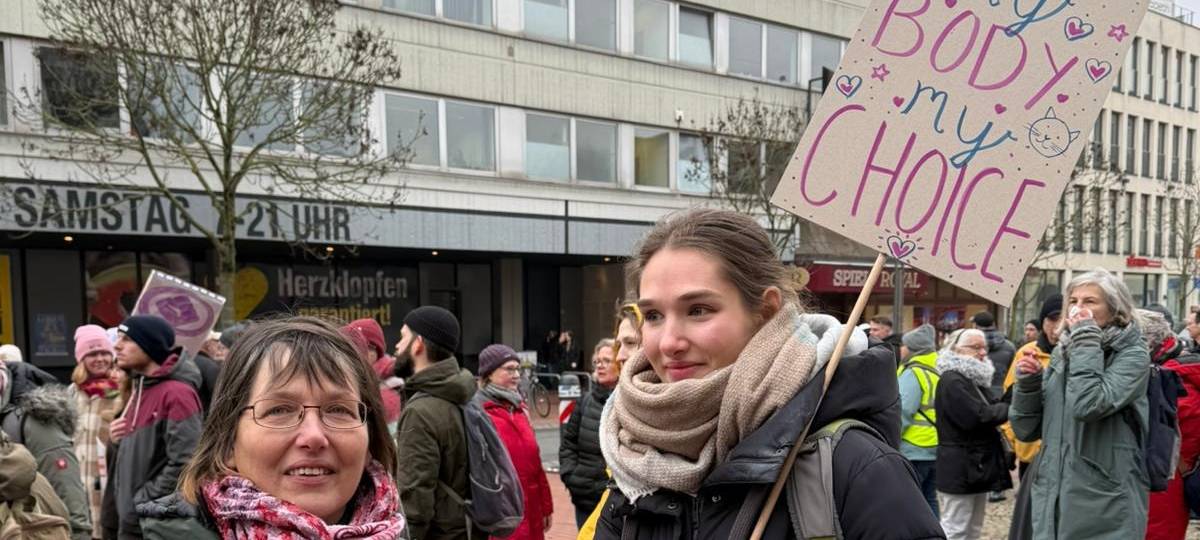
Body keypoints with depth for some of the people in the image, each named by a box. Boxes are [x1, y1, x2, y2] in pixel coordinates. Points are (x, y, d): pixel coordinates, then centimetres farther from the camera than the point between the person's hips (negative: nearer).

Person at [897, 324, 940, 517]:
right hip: (934, 449, 8)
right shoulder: (937, 371, 10)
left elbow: (902, 412, -20)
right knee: (929, 499, 16)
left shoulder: (912, 373, -15)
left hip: (912, 451, -8)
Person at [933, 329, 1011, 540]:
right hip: (960, 470, -10)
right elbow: (977, 417, -24)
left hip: (978, 465, 10)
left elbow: (989, 409, 14)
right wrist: (1009, 408, -11)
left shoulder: (976, 378, 16)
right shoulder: (952, 380, -17)